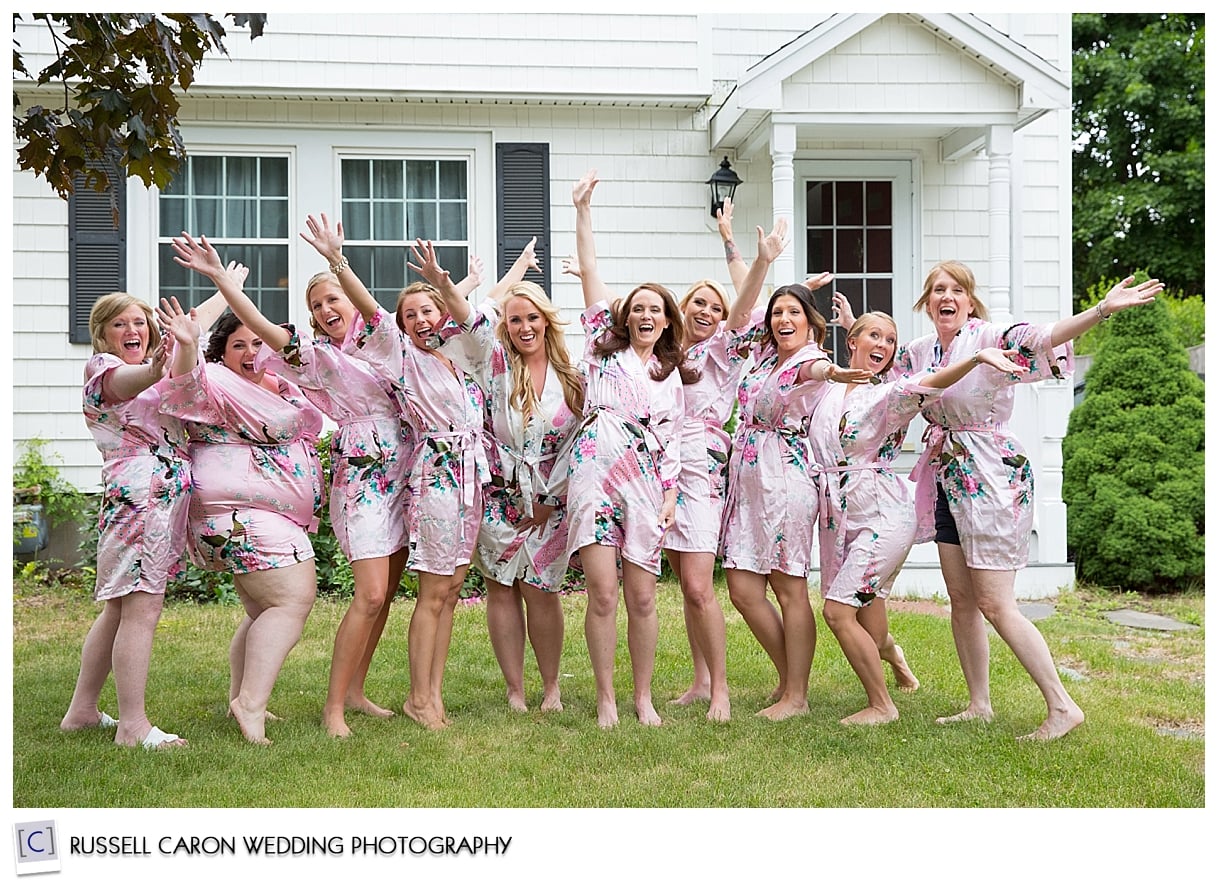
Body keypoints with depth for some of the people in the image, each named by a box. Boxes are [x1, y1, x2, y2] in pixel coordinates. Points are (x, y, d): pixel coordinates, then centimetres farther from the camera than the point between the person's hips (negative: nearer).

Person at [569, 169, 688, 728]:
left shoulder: (672, 373, 21)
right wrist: (583, 210, 6)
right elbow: (589, 273, 9)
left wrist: (670, 494, 4)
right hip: (595, 473, -2)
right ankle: (605, 698, 2)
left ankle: (643, 697, 13)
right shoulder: (605, 347, 14)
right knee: (602, 592, -8)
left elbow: (670, 438, 16)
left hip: (646, 482, 2)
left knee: (642, 597, 0)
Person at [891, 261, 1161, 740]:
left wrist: (1103, 309, -45)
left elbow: (1042, 337, -30)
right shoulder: (919, 352, 8)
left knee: (994, 605, -8)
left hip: (989, 479, -7)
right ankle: (979, 705, 23)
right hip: (948, 480, 7)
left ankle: (1062, 706, 2)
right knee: (961, 601, 11)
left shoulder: (989, 338, -12)